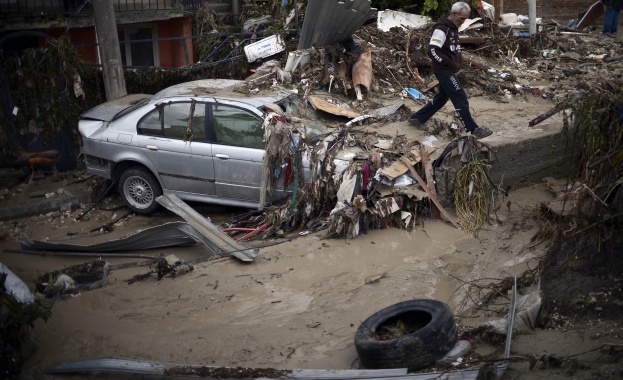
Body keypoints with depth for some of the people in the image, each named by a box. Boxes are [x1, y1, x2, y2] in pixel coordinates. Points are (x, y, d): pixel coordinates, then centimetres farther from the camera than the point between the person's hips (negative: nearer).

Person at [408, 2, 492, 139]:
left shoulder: (453, 27, 13)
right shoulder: (441, 29, -18)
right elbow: (432, 51, -24)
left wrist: (458, 62, 10)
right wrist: (450, 63, -19)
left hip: (449, 70, 10)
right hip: (444, 71, -10)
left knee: (442, 97, 18)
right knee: (461, 99, -9)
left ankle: (417, 118, 28)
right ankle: (474, 129, -5)